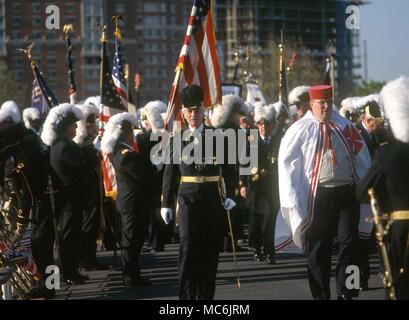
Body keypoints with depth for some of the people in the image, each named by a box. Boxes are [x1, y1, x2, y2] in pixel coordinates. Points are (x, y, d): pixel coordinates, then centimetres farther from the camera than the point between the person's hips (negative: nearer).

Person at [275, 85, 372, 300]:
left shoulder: (345, 127, 8)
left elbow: (362, 159, 14)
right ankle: (321, 294, 13)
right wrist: (293, 199, -8)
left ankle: (345, 293, 3)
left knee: (349, 242, -3)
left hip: (347, 192, 2)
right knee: (318, 249, 4)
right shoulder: (299, 130, -2)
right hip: (317, 196, -2)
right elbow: (286, 163, -3)